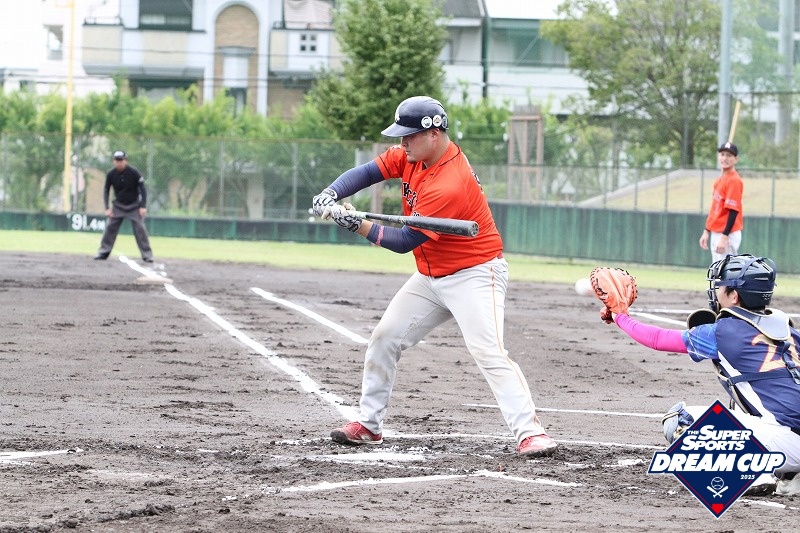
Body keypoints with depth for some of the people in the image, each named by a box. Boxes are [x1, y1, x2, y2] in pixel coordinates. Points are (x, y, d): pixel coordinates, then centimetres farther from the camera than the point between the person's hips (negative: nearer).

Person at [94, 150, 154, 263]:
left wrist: (143, 206, -20)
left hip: (134, 206, -3)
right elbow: (106, 190, -2)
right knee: (110, 227, -5)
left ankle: (147, 255, -6)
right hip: (118, 205, 3)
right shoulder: (111, 174, -11)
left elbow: (142, 189, -13)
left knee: (140, 228, -10)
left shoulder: (134, 172, -18)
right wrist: (107, 208, -11)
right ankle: (103, 252, 3)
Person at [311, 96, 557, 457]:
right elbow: (367, 172, -4)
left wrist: (357, 225, -29)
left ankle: (530, 432, -28)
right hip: (430, 276, 10)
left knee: (488, 351, -24)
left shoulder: (448, 186, -30)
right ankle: (369, 425, 22)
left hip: (473, 275, -10)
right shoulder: (412, 156, -4)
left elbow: (404, 241, -26)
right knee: (384, 339, 11)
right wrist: (331, 195, -22)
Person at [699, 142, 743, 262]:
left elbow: (733, 211, -20)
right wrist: (706, 232, 20)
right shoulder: (719, 180, 14)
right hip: (715, 234, 10)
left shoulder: (734, 180, -14)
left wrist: (724, 237, -24)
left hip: (728, 235, -10)